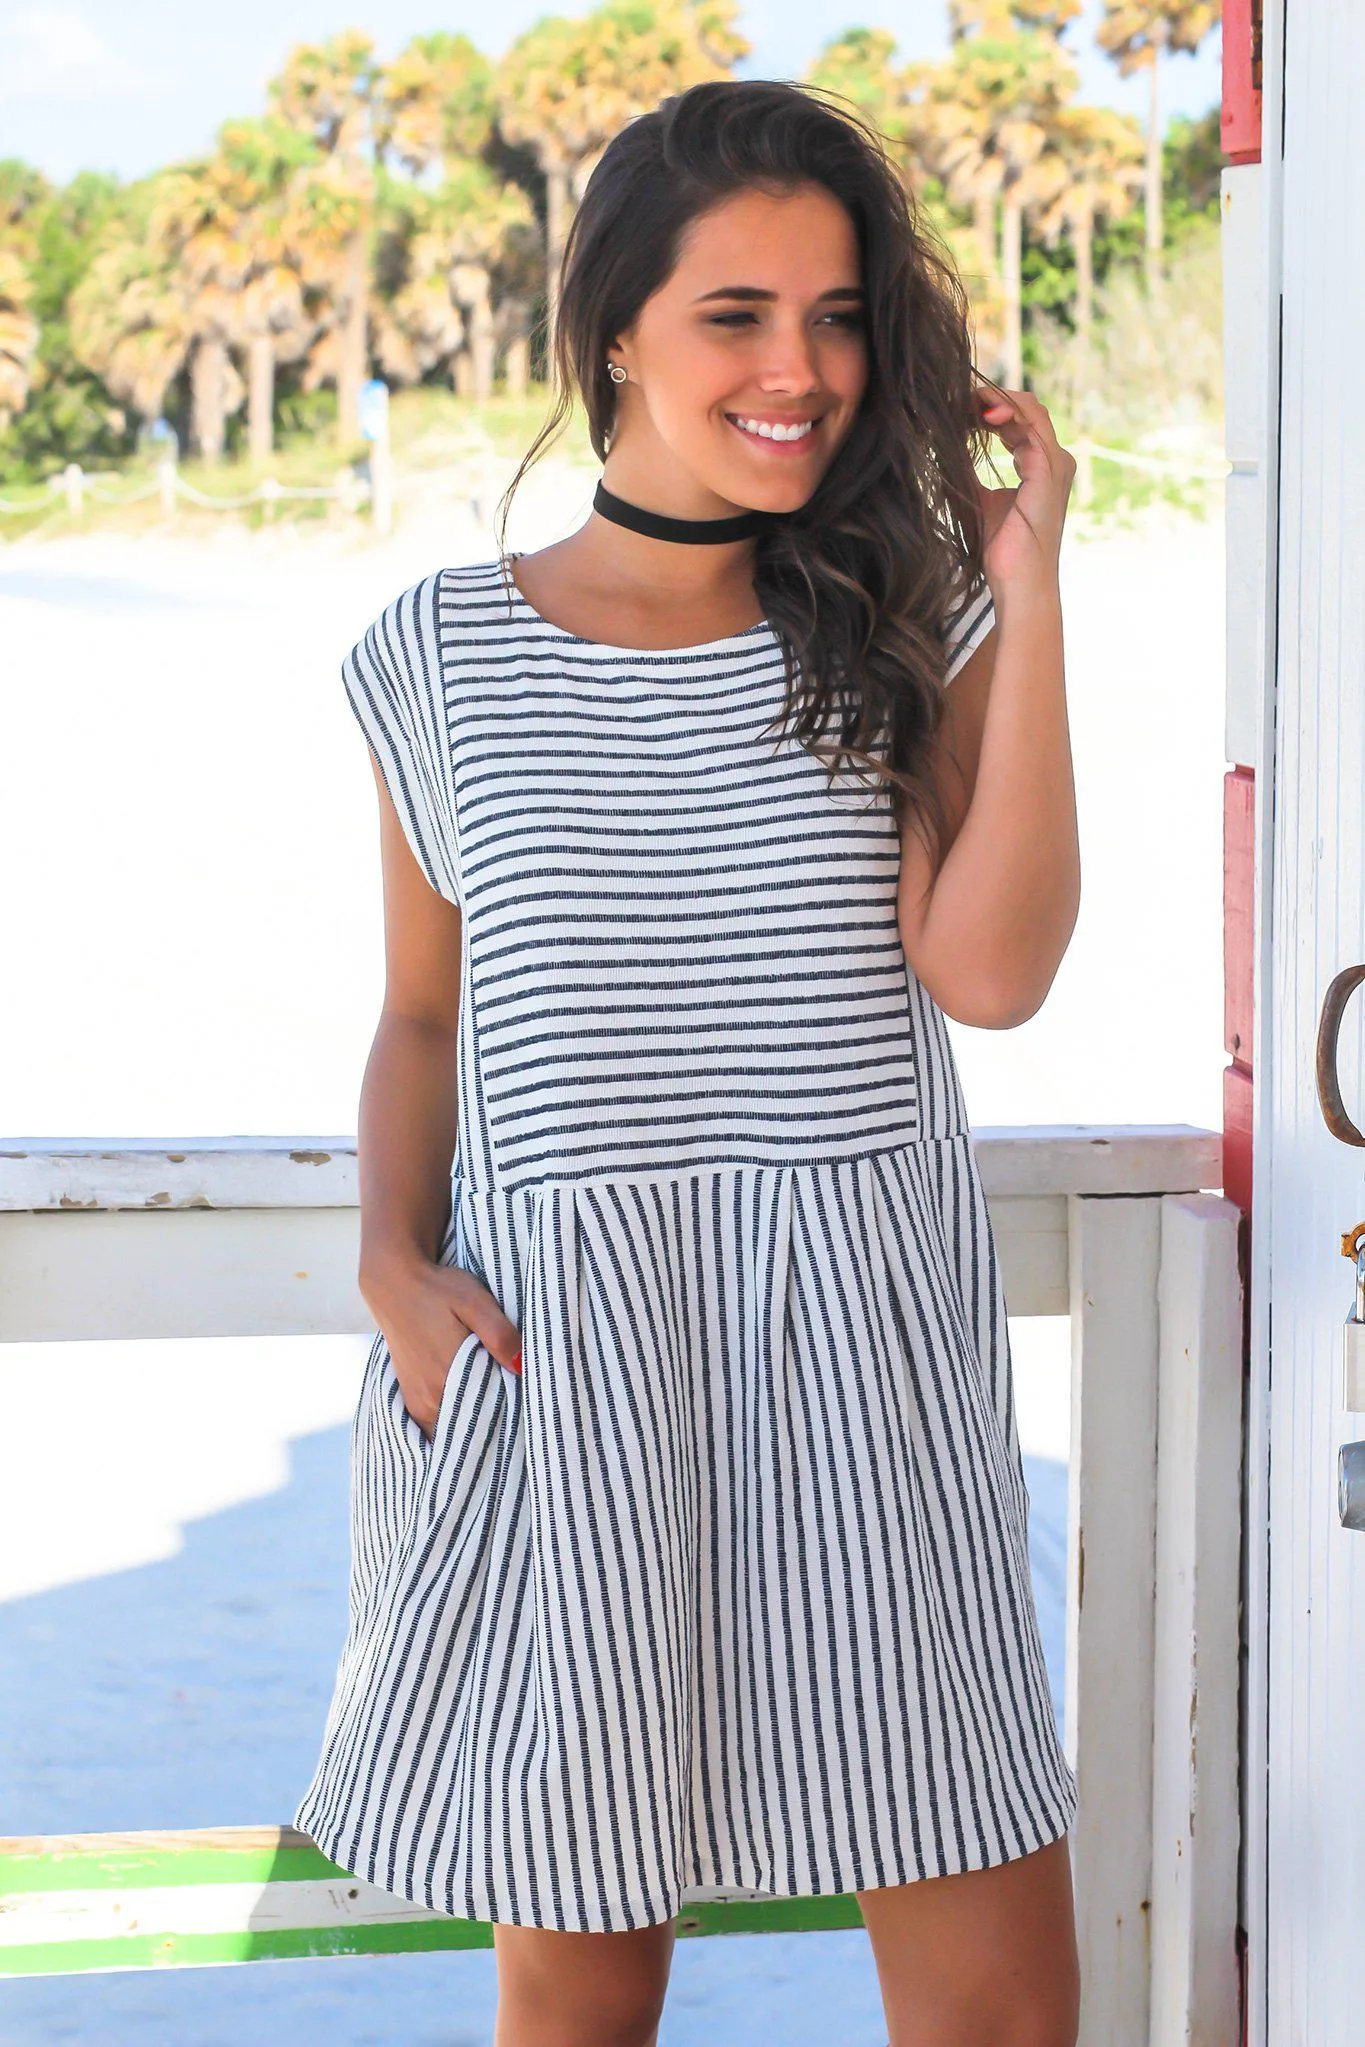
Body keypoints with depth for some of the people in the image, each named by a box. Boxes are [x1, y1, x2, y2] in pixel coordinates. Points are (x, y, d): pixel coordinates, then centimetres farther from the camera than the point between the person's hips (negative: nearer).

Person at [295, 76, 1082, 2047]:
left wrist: (1028, 590, -11)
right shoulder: (445, 653, 6)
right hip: (559, 1360, 0)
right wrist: (395, 1257, -5)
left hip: (864, 1353, 0)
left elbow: (991, 969, -9)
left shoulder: (906, 625, 5)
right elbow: (424, 1014, 12)